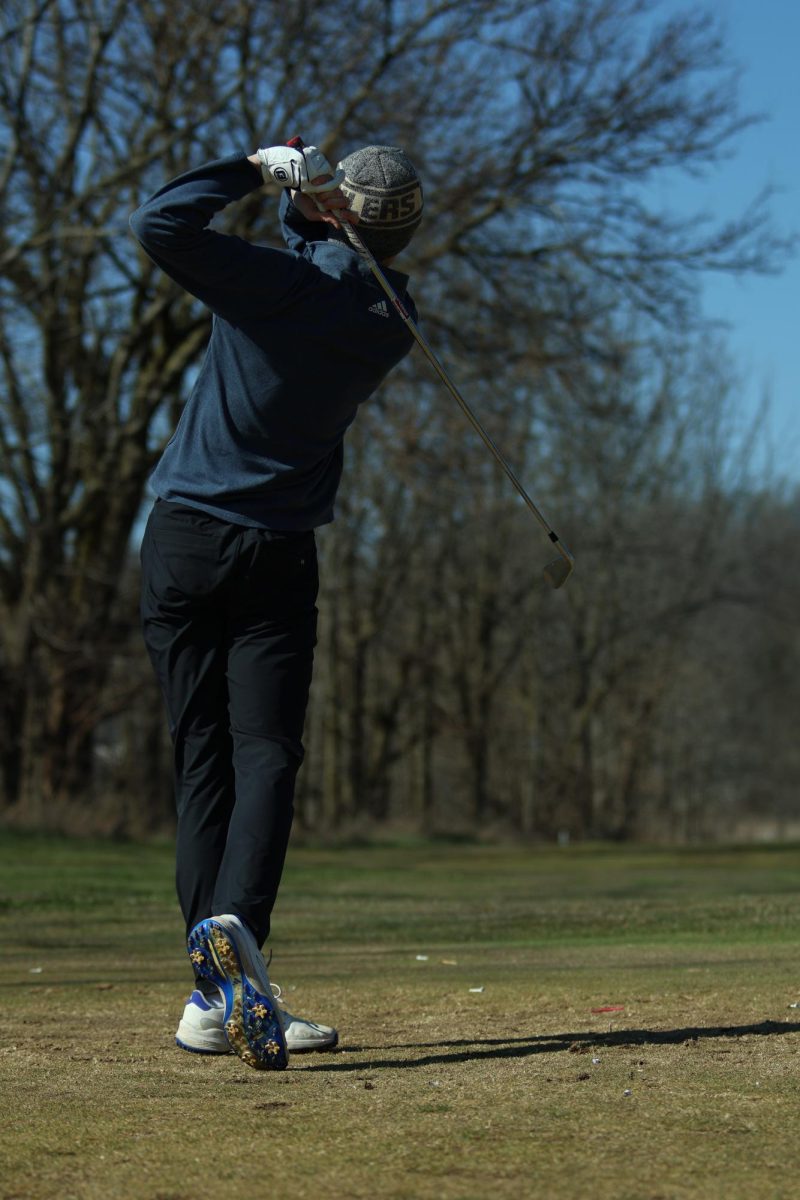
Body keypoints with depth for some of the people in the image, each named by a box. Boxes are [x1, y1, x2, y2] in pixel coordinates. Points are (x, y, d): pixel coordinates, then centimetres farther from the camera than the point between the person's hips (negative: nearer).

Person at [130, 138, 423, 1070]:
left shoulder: (285, 282, -13)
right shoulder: (392, 323, 1)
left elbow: (159, 222, -17)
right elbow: (342, 258, 19)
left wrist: (257, 169, -7)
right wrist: (297, 188, -1)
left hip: (184, 540, -1)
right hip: (279, 555, 1)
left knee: (201, 757, 4)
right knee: (265, 754, -3)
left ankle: (216, 995, 2)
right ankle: (235, 927, -31)